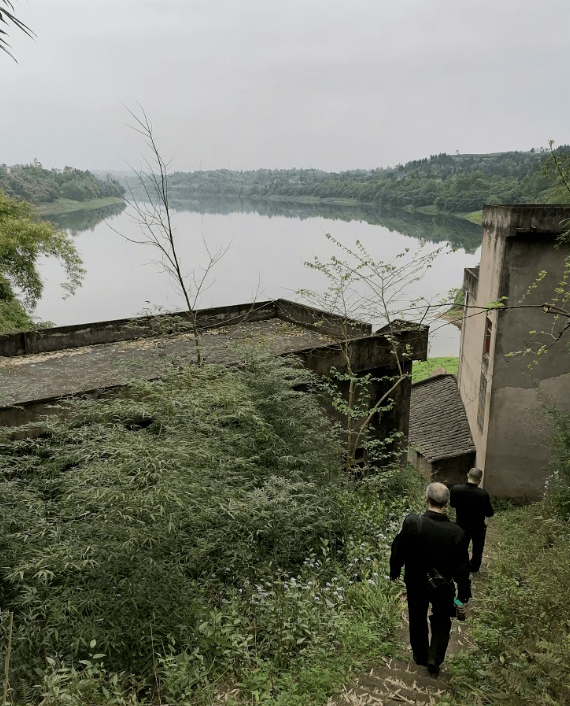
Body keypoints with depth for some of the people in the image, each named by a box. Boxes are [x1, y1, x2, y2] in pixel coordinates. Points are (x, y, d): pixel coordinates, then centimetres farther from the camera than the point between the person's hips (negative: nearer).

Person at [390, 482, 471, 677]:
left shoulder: (411, 523, -26)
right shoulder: (456, 532, -22)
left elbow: (398, 552, -13)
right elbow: (462, 567, -13)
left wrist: (394, 572, 7)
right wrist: (463, 596, 0)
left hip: (415, 584, 0)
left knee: (417, 620, 24)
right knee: (441, 623, 24)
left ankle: (420, 655, 40)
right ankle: (435, 659, 15)